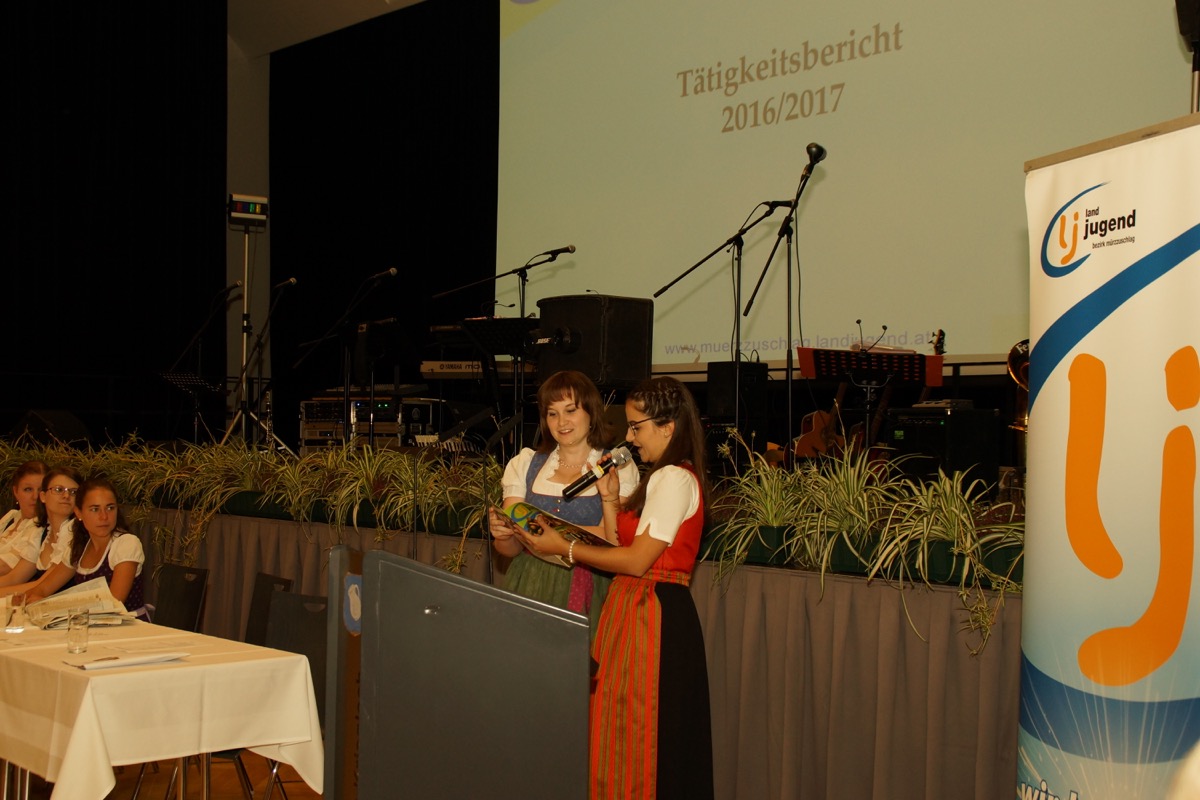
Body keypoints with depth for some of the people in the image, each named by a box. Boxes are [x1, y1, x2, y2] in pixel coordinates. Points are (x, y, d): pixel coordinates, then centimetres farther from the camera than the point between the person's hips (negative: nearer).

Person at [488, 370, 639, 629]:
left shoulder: (618, 467, 5)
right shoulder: (525, 464, 14)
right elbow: (511, 549, 10)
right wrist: (502, 534, -12)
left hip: (588, 594, -2)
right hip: (529, 589, 2)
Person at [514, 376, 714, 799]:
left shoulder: (675, 479, -13)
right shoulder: (662, 477, 18)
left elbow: (636, 560, -17)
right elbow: (625, 546, 13)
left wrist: (565, 548, -10)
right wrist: (609, 497, 6)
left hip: (653, 614, -10)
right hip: (634, 607, 10)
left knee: (641, 737, -3)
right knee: (624, 731, 11)